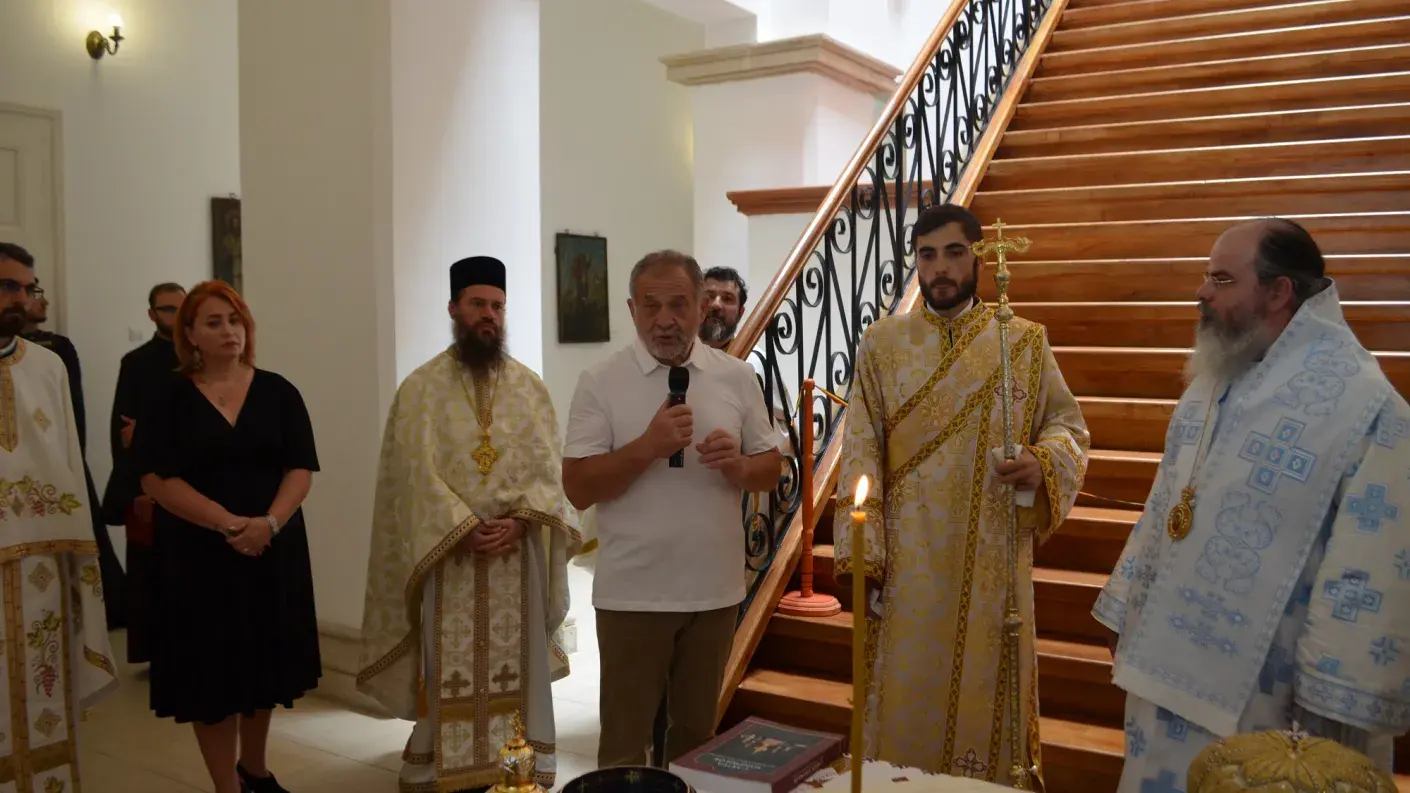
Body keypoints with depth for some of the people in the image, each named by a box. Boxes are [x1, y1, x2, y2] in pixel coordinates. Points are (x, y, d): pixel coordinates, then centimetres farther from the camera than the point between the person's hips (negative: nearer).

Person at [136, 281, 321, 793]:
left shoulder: (277, 392, 3)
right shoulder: (170, 398, -2)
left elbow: (300, 469, -3)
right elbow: (157, 478, -10)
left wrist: (268, 523, -19)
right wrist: (227, 523, -20)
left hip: (272, 549, 2)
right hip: (198, 552, -2)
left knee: (263, 662, 12)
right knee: (212, 670, 3)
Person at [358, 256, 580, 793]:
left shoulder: (530, 387, 7)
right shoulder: (422, 387, -1)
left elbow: (547, 467, 1)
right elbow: (418, 472, -8)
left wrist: (519, 521, -14)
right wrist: (466, 528, -17)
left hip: (519, 550, 2)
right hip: (449, 549, -2)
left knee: (519, 665, 8)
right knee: (449, 669, 3)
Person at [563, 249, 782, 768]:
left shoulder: (737, 378, 2)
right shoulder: (599, 382, -7)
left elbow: (771, 470, 7)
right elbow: (578, 489, -10)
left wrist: (738, 465, -15)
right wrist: (647, 446, -23)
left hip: (715, 588, 3)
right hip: (632, 592, -3)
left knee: (697, 727, 20)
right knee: (625, 737, 8)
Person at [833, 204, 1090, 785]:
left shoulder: (1025, 342, 4)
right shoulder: (881, 343, 3)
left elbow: (1069, 426, 9)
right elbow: (861, 453, -1)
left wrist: (1042, 465, -15)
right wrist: (860, 556, -8)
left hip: (993, 561, 0)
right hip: (907, 561, 0)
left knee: (985, 694, 9)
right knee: (906, 702, 7)